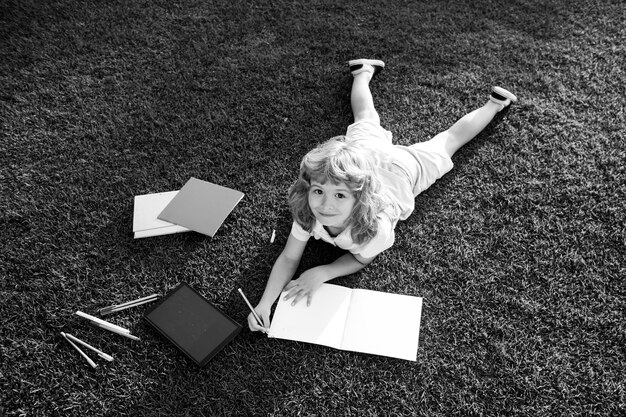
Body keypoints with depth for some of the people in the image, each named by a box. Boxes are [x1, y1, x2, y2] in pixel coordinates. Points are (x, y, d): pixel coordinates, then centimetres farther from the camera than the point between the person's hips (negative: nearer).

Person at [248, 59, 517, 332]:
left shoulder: (375, 225, -45)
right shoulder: (307, 210, -38)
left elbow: (361, 260, -23)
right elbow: (289, 258, -28)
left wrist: (321, 274, -39)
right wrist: (265, 304, -42)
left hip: (403, 167, -2)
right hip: (364, 148, 3)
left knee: (448, 140, 24)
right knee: (367, 120, 34)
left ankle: (495, 103, 47)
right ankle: (363, 73, 59)